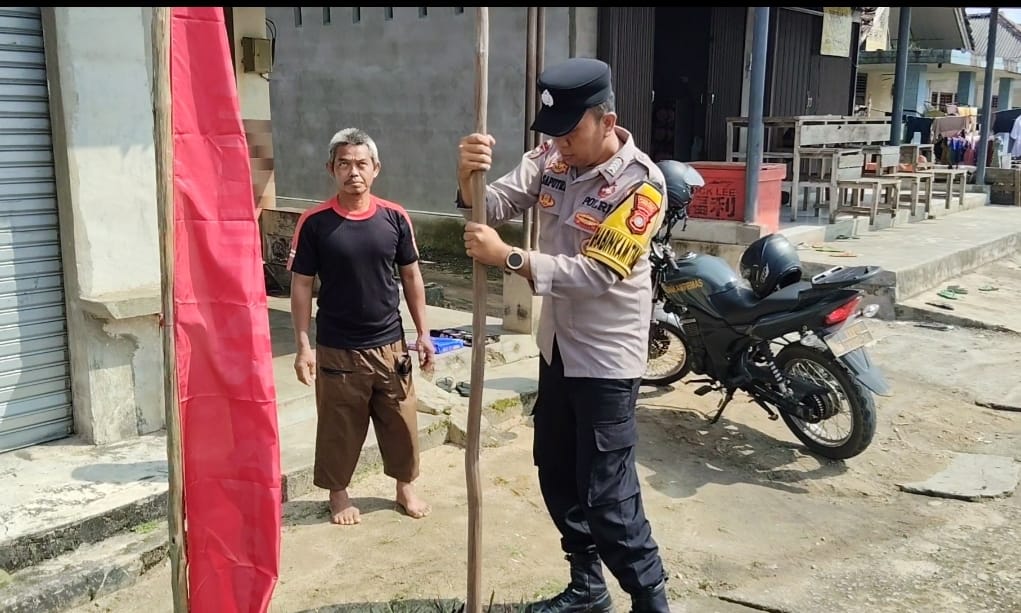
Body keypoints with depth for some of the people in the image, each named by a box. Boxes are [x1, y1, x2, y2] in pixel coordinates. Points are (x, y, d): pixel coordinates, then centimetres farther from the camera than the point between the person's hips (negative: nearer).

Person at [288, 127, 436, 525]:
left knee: (402, 421, 14)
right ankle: (338, 493, 32)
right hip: (337, 349, -2)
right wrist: (303, 346, -9)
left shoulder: (395, 218, -3)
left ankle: (406, 487, 35)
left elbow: (411, 276, 5)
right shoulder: (314, 223, -9)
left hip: (390, 344, 2)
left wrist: (423, 333, 4)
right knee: (339, 426, 11)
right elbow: (301, 286, -5)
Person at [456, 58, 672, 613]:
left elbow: (597, 273, -26)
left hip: (607, 359, -7)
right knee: (556, 475, 18)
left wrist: (507, 257, -31)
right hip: (557, 347, 7)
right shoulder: (550, 158, -2)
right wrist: (469, 178, -30)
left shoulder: (641, 184, -20)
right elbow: (494, 207, -8)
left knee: (607, 495, -2)